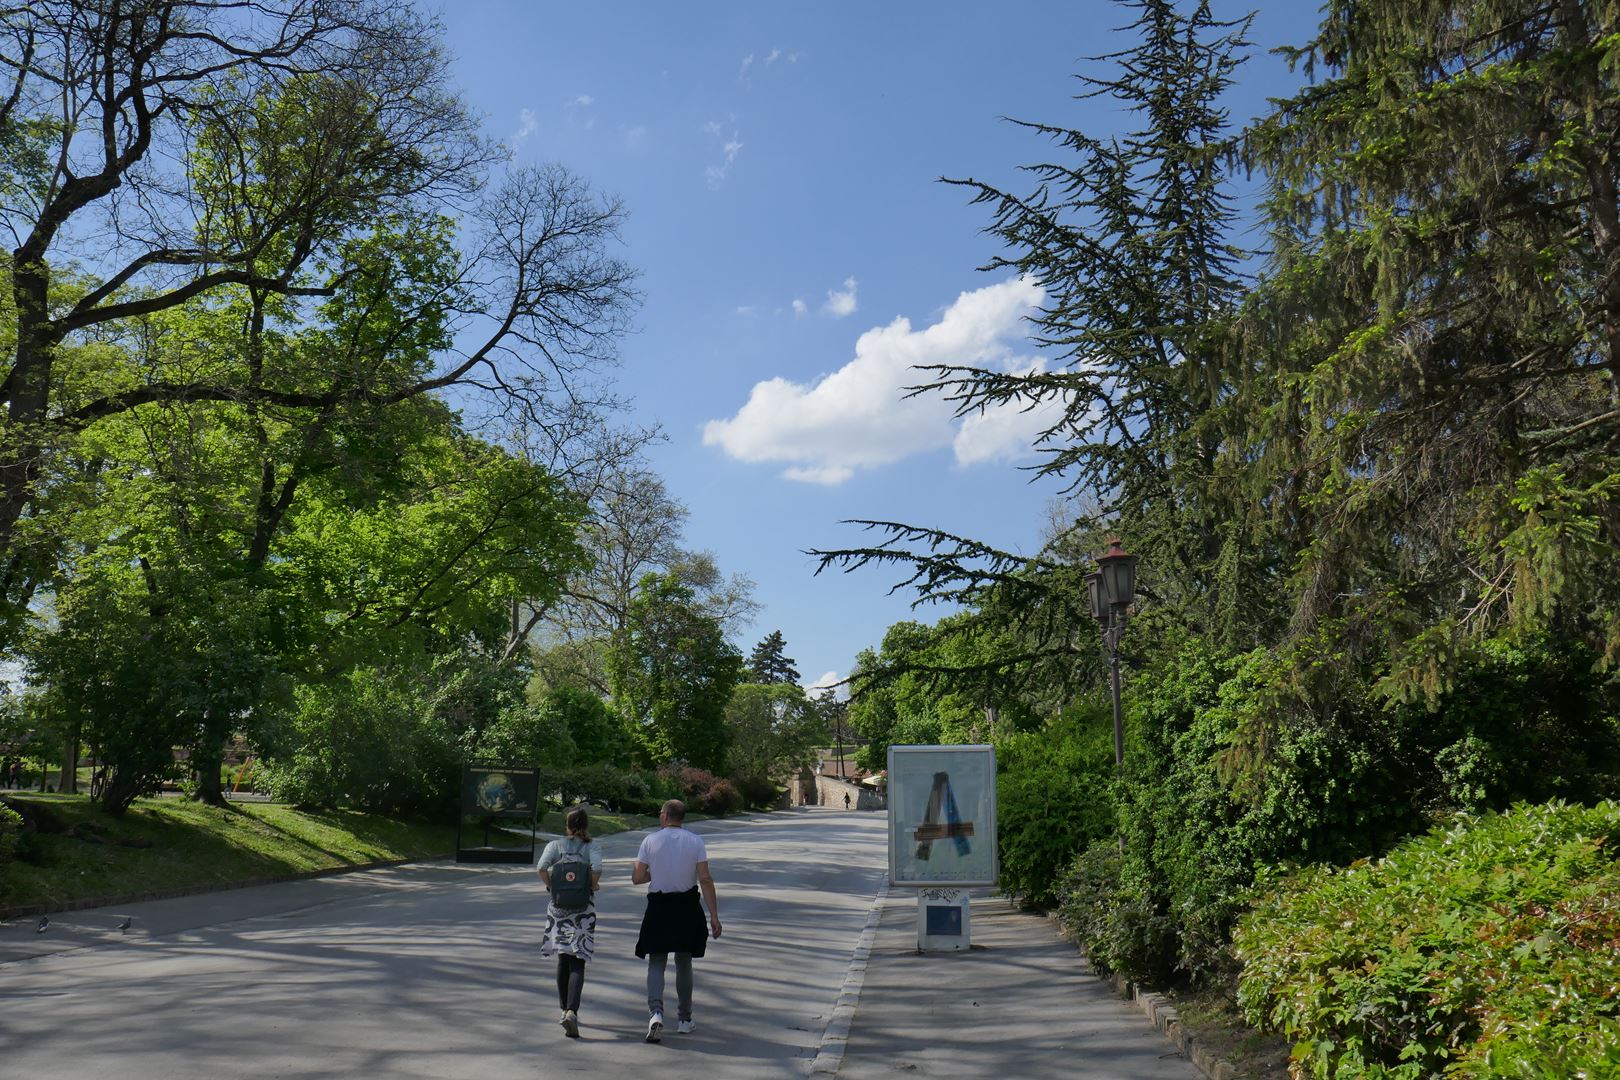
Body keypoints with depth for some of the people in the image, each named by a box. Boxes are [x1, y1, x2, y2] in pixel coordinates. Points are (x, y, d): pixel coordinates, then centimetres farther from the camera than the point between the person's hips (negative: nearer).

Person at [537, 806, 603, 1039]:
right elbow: (597, 868, -17)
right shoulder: (592, 847, 1)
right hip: (584, 907, -2)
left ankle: (566, 1009, 24)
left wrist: (551, 887, 3)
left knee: (563, 960, 16)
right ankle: (571, 1011, -20)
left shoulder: (555, 845, 4)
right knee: (577, 963, -3)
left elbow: (542, 867, -11)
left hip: (558, 906, 2)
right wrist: (592, 886, -1)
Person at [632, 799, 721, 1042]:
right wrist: (714, 915, -6)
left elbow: (637, 878, -4)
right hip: (687, 907, 1)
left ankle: (656, 1011, -18)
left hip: (658, 906, -1)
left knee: (656, 962, 4)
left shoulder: (650, 840, -5)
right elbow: (705, 880, -8)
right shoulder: (695, 841, -3)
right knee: (684, 962, 15)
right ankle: (685, 1019, 23)